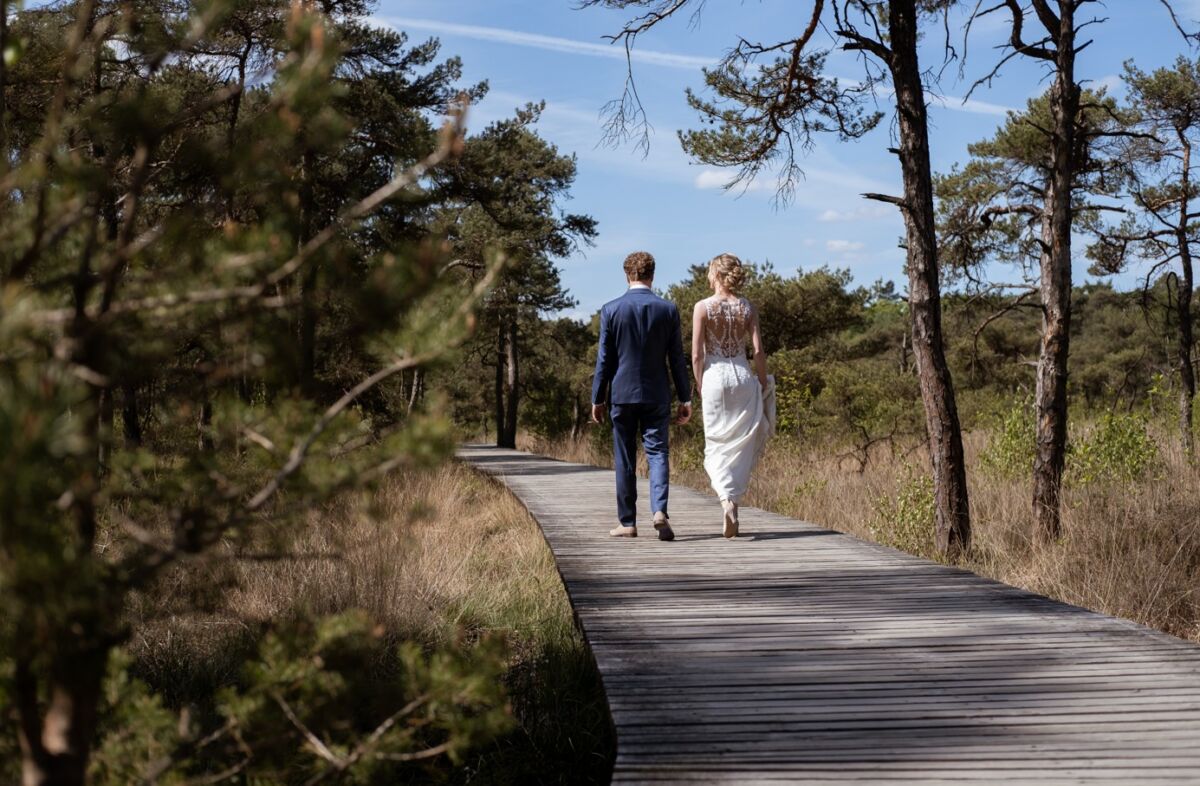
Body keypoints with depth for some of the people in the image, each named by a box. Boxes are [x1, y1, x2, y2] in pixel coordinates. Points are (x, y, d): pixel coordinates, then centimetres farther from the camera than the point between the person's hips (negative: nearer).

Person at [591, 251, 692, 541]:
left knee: (624, 460, 7)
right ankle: (660, 510, -19)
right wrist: (685, 398, 6)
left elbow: (604, 359, -1)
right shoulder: (668, 309, -1)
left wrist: (597, 398, 6)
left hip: (622, 394, 0)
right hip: (657, 395, 0)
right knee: (658, 452, 2)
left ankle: (627, 523, 10)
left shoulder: (611, 310, -4)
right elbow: (677, 358, 1)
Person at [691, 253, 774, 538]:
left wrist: (701, 388, 4)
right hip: (743, 375, 2)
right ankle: (732, 500, 11)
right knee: (741, 445, 12)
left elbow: (697, 356, -6)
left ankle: (727, 501, -13)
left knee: (717, 445, 6)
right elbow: (758, 351, -3)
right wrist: (763, 384, 8)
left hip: (715, 376, -2)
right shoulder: (747, 307, 1)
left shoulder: (703, 307, -6)